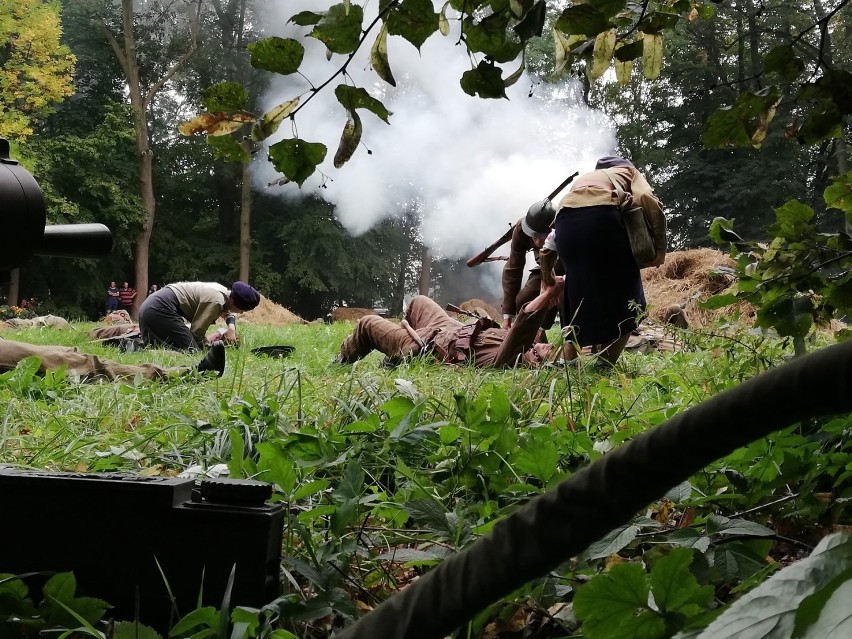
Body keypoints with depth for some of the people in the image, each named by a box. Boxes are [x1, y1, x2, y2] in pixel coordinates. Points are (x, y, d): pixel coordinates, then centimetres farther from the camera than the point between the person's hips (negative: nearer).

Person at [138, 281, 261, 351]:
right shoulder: (215, 301, -19)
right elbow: (197, 332, -18)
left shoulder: (225, 291, 9)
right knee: (190, 351, -17)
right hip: (161, 310, -11)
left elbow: (229, 313, 28)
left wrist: (231, 328, 7)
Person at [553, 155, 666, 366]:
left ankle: (568, 362, 16)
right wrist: (660, 246, 7)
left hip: (566, 220, 4)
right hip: (601, 216, -4)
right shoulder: (629, 171, 31)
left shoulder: (584, 177, 43)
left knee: (578, 293, 20)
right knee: (621, 292, 9)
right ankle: (606, 363, 4)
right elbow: (647, 199, 7)